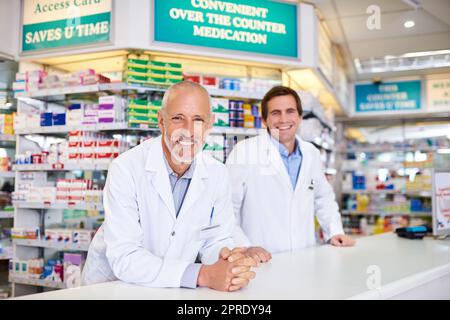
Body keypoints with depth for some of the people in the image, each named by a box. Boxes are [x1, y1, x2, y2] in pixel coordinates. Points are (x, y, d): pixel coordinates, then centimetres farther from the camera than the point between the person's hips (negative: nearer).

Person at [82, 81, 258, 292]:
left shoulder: (218, 174, -6)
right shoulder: (125, 169, -18)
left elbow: (215, 240, 0)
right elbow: (123, 258, -22)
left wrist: (229, 259, -22)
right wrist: (203, 275, -30)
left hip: (176, 289, 4)